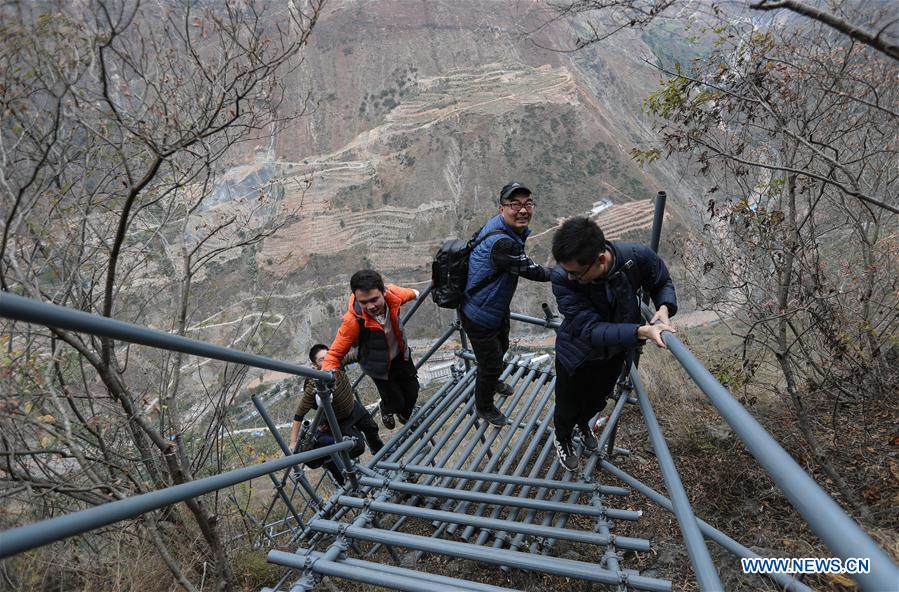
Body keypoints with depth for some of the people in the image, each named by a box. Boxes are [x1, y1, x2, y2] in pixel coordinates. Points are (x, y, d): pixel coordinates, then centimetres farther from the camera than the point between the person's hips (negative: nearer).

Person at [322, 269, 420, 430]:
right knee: (396, 402, 8)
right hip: (379, 365, -4)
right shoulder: (353, 321, -41)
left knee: (413, 391, 19)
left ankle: (406, 415, 56)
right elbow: (335, 353, -31)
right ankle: (387, 410, 49)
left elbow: (404, 293, -4)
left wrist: (415, 293, 21)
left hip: (400, 353, 4)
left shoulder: (392, 293, -30)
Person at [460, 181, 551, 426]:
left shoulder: (506, 229, -7)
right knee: (491, 364, 11)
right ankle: (483, 407, 39)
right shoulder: (501, 243, -38)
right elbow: (531, 271, -27)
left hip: (497, 308, 10)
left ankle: (492, 382, 63)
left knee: (501, 348, 33)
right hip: (480, 318, -10)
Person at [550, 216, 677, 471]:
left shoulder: (638, 257, -31)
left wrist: (664, 308, -28)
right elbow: (591, 330, -39)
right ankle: (563, 440, 56)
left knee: (597, 400, 30)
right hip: (577, 354, -3)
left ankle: (583, 423, 66)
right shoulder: (562, 278, -39)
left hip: (614, 353, 3)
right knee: (568, 408, 20)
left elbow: (662, 283, -7)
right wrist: (641, 331, -51)